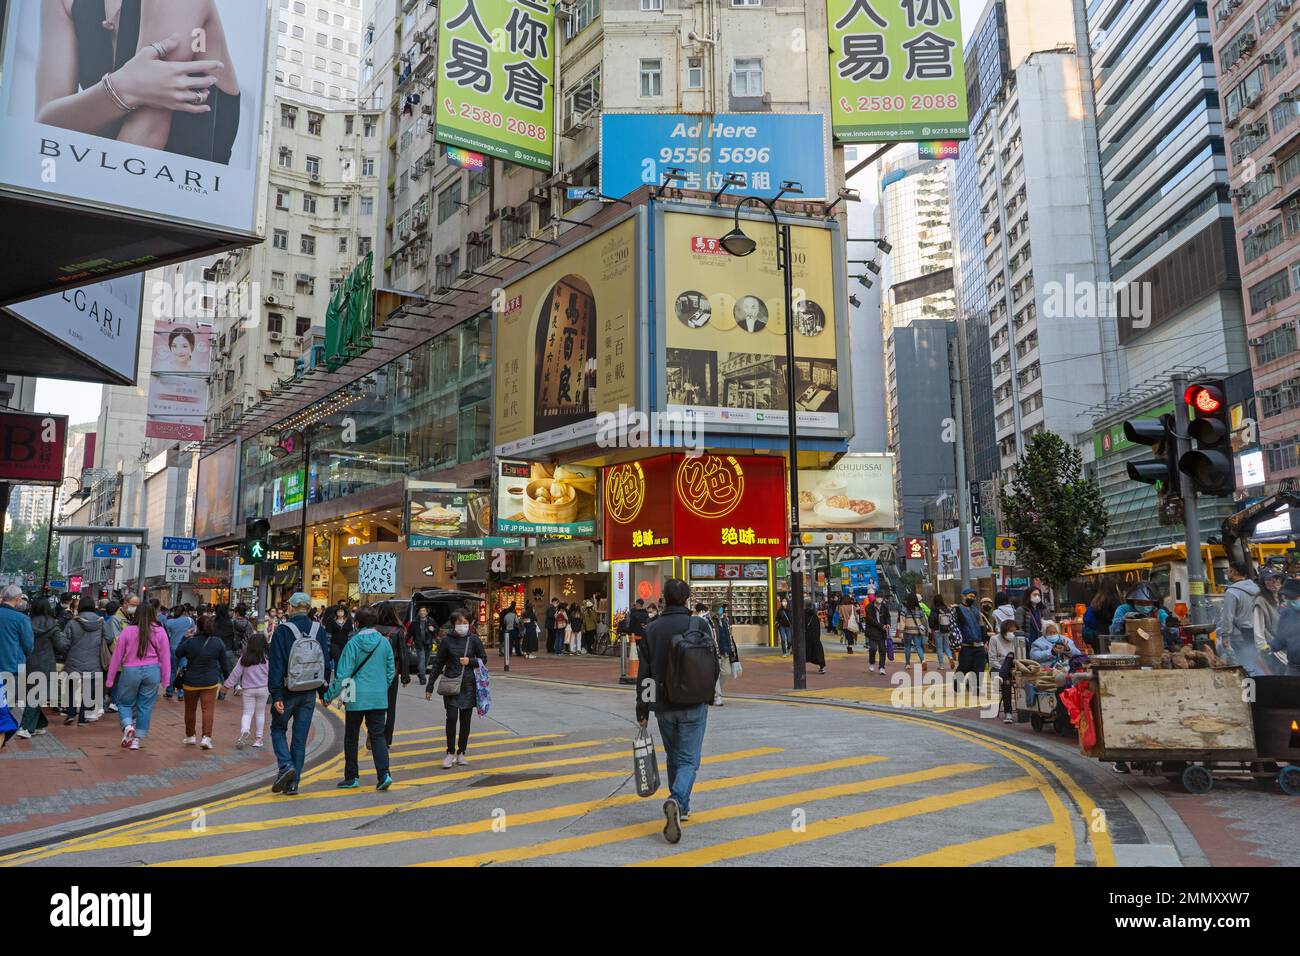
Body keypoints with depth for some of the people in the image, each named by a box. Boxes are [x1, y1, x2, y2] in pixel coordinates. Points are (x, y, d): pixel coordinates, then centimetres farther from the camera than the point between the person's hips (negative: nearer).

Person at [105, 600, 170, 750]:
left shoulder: (127, 631, -3)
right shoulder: (160, 632, -2)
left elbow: (117, 656, 2)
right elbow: (165, 657, 0)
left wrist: (110, 679, 10)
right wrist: (165, 680, 7)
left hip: (130, 670, -1)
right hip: (152, 671, 1)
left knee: (124, 702, 17)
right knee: (145, 706, 9)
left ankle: (128, 726, -8)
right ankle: (137, 740, 13)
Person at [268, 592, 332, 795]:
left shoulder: (283, 631, -10)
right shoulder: (319, 631, 2)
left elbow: (276, 665, -13)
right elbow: (326, 663, 6)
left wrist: (276, 695, -12)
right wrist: (323, 691, 13)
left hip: (288, 692, -3)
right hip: (309, 693, 3)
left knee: (278, 729, 17)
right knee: (300, 737, 9)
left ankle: (285, 765, -5)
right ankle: (293, 783, 12)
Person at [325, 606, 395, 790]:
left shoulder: (353, 644, -9)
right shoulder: (385, 642, 1)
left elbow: (343, 675, -10)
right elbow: (391, 671, 9)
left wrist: (330, 696, 1)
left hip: (356, 699, -3)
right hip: (379, 699, 3)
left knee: (351, 737, 12)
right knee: (378, 735, 8)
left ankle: (352, 777, 18)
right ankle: (384, 773, -8)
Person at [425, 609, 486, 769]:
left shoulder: (473, 639, 0)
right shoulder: (447, 640, -1)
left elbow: (483, 658, 10)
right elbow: (438, 664, 4)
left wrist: (470, 661, -10)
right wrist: (430, 687, 5)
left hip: (468, 685, 1)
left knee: (465, 720, 7)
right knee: (451, 718, -10)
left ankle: (461, 753, 20)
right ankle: (450, 753, 4)